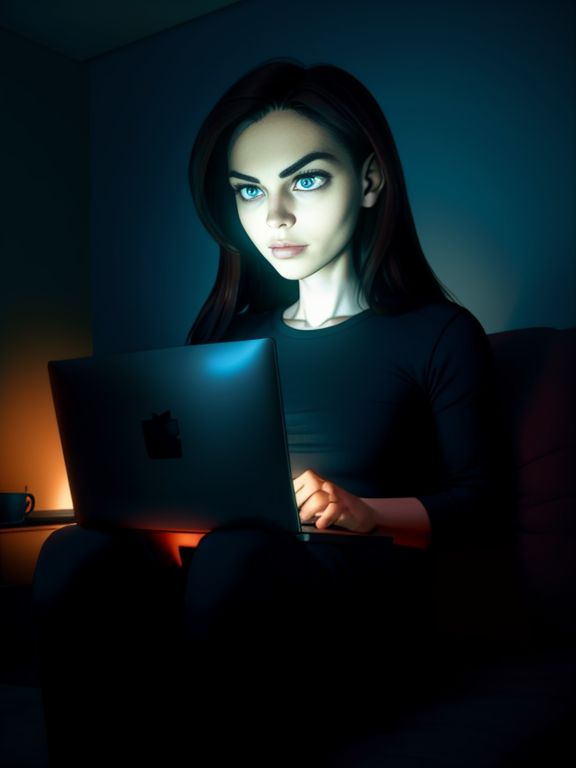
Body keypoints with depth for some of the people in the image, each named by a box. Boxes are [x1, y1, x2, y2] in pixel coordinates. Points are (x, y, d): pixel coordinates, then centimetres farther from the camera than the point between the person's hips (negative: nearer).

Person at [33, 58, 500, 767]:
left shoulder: (442, 335, 7)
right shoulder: (229, 337, 20)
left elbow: (469, 498, 4)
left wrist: (363, 512, -15)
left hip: (362, 608, -3)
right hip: (226, 598, 4)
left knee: (238, 555, -37)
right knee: (78, 554, -27)